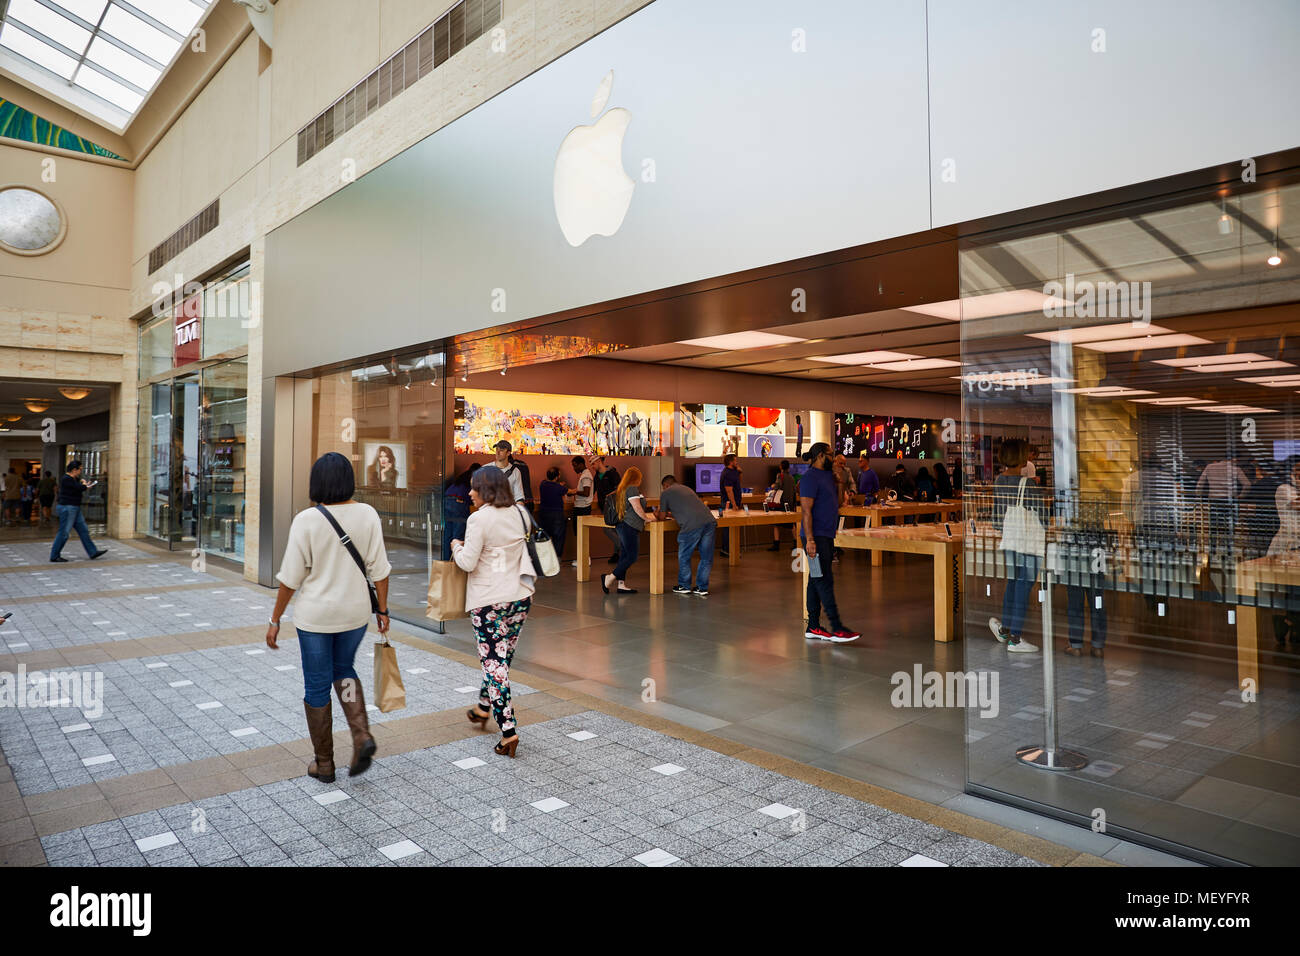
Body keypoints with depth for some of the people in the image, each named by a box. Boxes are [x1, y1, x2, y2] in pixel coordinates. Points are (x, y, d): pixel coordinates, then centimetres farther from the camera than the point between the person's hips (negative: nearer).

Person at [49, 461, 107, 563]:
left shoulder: (73, 478, 13)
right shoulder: (67, 479, -17)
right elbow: (80, 488, -22)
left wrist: (83, 484, -2)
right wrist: (84, 484, 0)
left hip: (74, 509, 10)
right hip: (67, 508, -10)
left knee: (84, 531, 10)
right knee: (64, 533, -4)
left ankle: (93, 552, 13)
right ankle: (54, 556, 5)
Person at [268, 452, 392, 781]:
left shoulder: (306, 520, -14)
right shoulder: (367, 514, -7)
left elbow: (291, 577, -11)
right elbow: (379, 569, -5)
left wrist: (275, 620, 0)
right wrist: (382, 610, 6)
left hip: (315, 615, -3)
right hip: (355, 612, 3)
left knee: (317, 685, 12)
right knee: (344, 670, 26)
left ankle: (323, 764, 24)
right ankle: (362, 735, 7)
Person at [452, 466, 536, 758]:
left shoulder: (479, 519, -15)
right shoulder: (519, 513, 5)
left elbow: (468, 563, -14)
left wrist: (457, 546, 3)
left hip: (489, 601, -7)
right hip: (520, 596, 7)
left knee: (494, 662, -1)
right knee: (501, 658, 20)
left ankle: (508, 731, -4)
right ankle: (484, 707, 39)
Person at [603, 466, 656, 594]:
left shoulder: (622, 489, 18)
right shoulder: (632, 489, -11)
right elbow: (637, 508, -14)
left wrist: (647, 514, 29)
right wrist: (647, 518, 2)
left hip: (623, 525, 10)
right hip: (630, 527, -10)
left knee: (624, 556, 10)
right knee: (631, 557, -6)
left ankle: (621, 585, 11)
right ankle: (609, 578, -5)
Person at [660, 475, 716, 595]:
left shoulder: (665, 493, 13)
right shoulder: (687, 488, 33)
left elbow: (662, 516, 17)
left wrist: (658, 512, 38)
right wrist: (672, 513, 52)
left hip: (692, 526, -6)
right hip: (710, 521, 6)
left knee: (684, 557, 12)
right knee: (706, 557, 13)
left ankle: (684, 586, 21)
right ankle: (702, 588, 18)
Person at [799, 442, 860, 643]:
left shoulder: (827, 476, 17)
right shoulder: (810, 477, -12)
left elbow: (837, 503, 24)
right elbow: (806, 510, -19)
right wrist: (809, 540, -23)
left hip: (827, 536, 10)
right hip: (816, 537, -10)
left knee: (817, 581, 11)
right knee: (824, 581, -8)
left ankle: (813, 627, 16)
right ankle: (836, 628, -8)